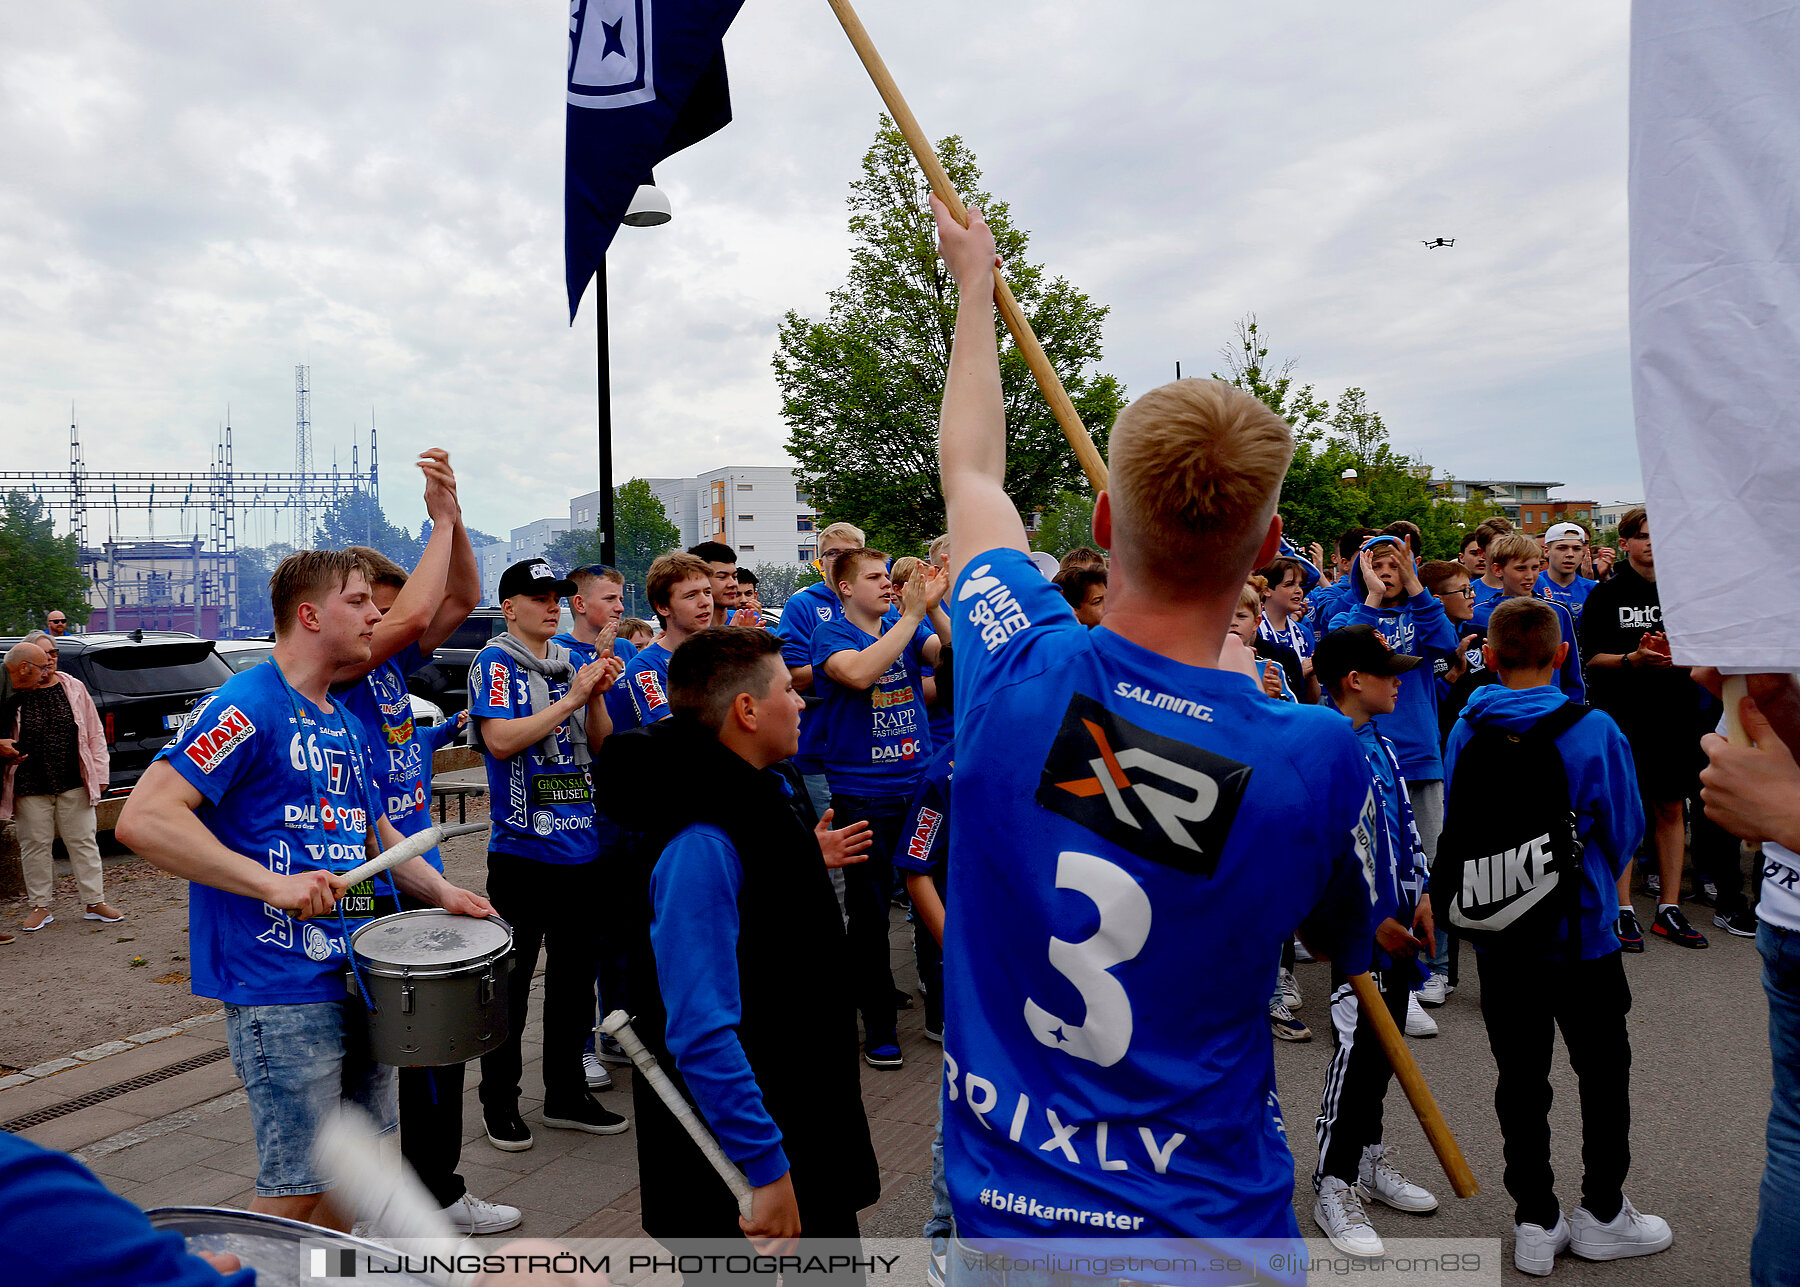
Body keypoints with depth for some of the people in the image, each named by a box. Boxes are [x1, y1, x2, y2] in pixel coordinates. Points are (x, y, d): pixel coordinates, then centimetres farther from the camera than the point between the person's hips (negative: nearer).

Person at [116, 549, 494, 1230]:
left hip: (358, 974, 8)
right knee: (296, 1189, -1)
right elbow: (142, 819, -22)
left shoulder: (344, 723, 14)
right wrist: (272, 883, -27)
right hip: (281, 988, -8)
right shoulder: (247, 705, -13)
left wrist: (441, 891, 8)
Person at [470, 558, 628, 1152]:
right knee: (510, 980, 3)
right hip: (522, 850, -6)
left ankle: (567, 1093, 27)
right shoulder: (495, 663, -5)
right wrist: (572, 698, -17)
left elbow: (600, 746, 11)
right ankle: (500, 1104, 18)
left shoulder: (572, 663, 11)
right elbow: (500, 740, -18)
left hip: (583, 847, 6)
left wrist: (597, 695, -6)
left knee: (576, 976, 14)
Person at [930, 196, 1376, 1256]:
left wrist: (975, 284, 19)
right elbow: (1357, 941, 2)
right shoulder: (1316, 757, -21)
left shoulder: (1018, 673, -18)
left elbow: (971, 473, 3)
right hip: (1213, 1222, -2)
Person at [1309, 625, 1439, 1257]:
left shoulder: (1380, 744, 10)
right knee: (1357, 1049, -3)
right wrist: (1373, 921, -18)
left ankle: (1368, 1152, 35)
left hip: (1395, 925, 9)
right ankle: (1333, 1186, 11)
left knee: (1386, 1041, 18)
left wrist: (1421, 897, 9)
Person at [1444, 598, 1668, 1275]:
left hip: (1497, 934, 2)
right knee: (1604, 1071, 16)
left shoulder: (1466, 731, -6)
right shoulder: (1594, 730, -14)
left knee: (1520, 1077, 11)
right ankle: (1602, 1215, 28)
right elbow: (1625, 832, -3)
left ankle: (1535, 1221, 20)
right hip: (1580, 932, -2)